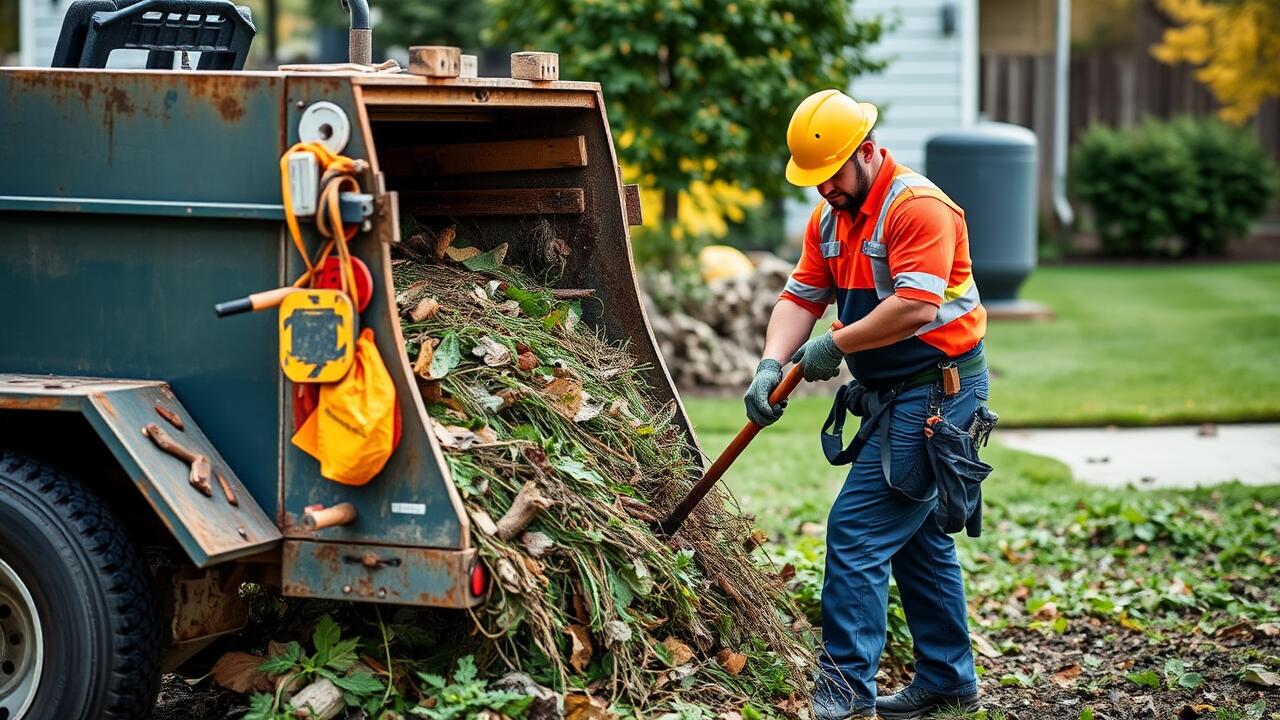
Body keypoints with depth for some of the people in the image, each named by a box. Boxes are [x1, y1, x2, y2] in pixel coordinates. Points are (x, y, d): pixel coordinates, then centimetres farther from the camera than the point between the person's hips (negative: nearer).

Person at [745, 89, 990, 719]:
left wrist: (835, 345, -19)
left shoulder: (918, 207, -18)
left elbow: (915, 306, -27)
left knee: (857, 530, -13)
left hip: (936, 394, -10)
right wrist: (771, 364, -12)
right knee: (917, 537, 17)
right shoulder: (829, 218, 10)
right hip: (897, 397, 10)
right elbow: (801, 296, 5)